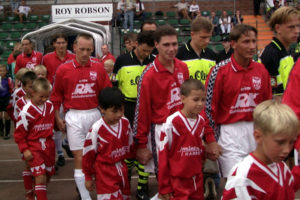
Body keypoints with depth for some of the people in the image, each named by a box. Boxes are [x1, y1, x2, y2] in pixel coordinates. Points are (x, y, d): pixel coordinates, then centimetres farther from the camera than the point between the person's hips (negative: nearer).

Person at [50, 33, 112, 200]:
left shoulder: (99, 67, 2)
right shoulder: (63, 69, -1)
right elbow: (56, 96, 6)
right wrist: (57, 119, 5)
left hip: (95, 114, 2)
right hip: (74, 117, -1)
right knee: (79, 157, 0)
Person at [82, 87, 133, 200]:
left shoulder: (125, 123, -5)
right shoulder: (97, 129, -20)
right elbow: (88, 154, -9)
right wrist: (88, 177, -1)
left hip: (122, 169, 6)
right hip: (105, 172, -6)